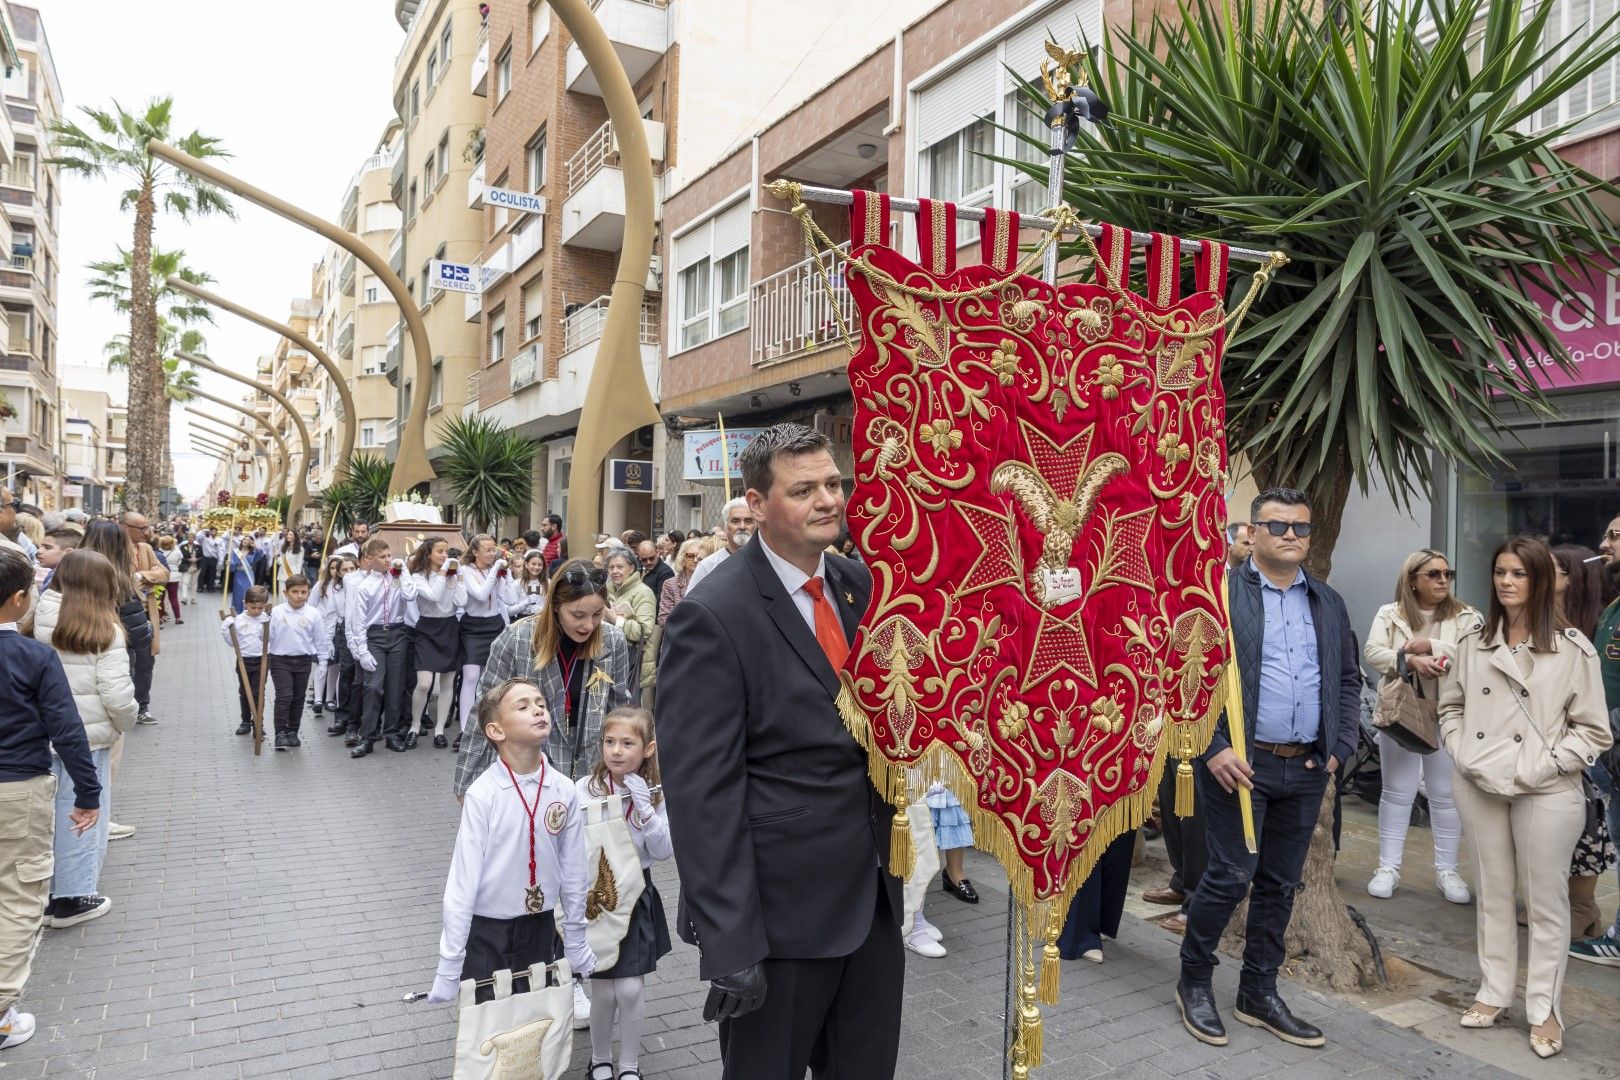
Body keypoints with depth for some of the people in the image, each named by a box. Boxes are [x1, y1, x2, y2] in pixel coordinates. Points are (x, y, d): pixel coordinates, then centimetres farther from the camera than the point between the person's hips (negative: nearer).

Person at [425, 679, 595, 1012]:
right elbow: (462, 880, -14)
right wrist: (449, 965, -9)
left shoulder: (564, 792, -9)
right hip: (486, 932, -3)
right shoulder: (483, 794, -19)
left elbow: (573, 874, 2)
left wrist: (576, 946, 11)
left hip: (540, 926, 3)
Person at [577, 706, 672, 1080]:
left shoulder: (655, 793, -5)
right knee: (603, 989, 7)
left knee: (631, 988, -1)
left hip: (636, 896, 1)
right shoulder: (584, 789, -11)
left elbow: (664, 852, -8)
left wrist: (644, 807, -19)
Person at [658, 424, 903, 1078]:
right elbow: (700, 795, -19)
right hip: (781, 909, -6)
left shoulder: (858, 583, 2)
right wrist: (729, 946, -18)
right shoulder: (711, 616, -18)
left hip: (874, 895, 6)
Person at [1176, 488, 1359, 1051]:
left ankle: (1259, 994, 28)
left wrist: (1339, 748, 7)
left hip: (1306, 770, 6)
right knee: (1230, 876, -3)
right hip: (1239, 764, -6)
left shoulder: (1328, 603, 14)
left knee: (1280, 883, 13)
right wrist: (1212, 748, -16)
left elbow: (1348, 680, 19)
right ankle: (1193, 981, 18)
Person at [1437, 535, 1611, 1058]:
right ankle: (1493, 993, 28)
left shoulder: (1572, 649, -6)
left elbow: (1592, 729, -5)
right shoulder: (1471, 643, 5)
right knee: (1493, 894, 15)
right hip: (1479, 786, 4)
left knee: (1546, 901, 6)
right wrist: (1462, 754, -1)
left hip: (1546, 793, -3)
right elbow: (1451, 707, 13)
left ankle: (1544, 1010, 19)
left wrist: (1542, 766, -13)